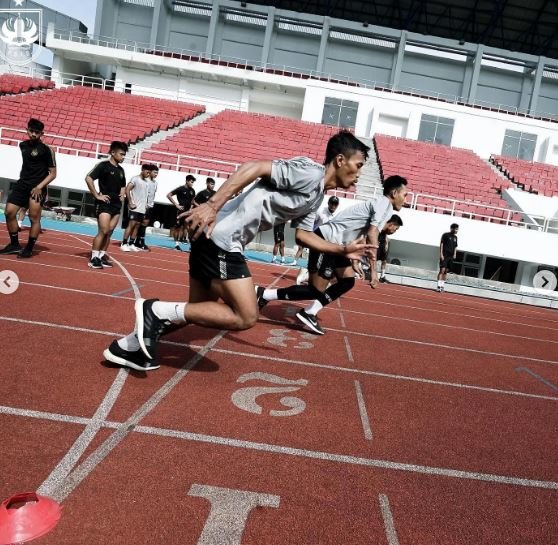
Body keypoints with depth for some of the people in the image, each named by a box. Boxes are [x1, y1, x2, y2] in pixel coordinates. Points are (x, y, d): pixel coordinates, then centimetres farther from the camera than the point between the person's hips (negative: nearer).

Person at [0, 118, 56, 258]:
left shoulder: (46, 150, -8)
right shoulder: (22, 145, 11)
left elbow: (52, 173, -8)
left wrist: (39, 187, -18)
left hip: (37, 188, -6)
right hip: (22, 184, 7)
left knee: (34, 218, -7)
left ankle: (29, 249, 4)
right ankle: (14, 245, 13)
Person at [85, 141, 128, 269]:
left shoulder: (121, 170, 14)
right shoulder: (103, 165, -7)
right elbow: (88, 178, -17)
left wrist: (122, 195, 12)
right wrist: (97, 195, -17)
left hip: (116, 205, 7)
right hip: (104, 204, -7)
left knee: (109, 232, 8)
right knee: (103, 231, -12)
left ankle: (102, 256, 16)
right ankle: (93, 258, -5)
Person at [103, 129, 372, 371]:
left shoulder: (316, 196, 18)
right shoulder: (308, 172, -12)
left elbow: (304, 233, 26)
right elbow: (254, 167, -20)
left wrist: (344, 250, 21)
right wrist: (213, 205, -28)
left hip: (214, 237, 10)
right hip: (221, 236, -10)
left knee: (196, 311, 17)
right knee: (246, 317, -8)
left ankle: (129, 346, 28)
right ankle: (157, 310, -6)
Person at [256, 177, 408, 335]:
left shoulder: (378, 204, 22)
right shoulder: (385, 203, -8)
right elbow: (372, 235, -19)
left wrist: (355, 262, 23)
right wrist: (373, 269, -18)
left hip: (334, 244, 11)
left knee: (348, 281, 15)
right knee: (316, 291, -7)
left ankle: (309, 313, 14)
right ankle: (263, 294, -4)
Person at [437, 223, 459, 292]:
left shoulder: (455, 237, 15)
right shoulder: (445, 235, -3)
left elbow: (455, 247, 21)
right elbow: (441, 244, -6)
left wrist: (454, 254, 6)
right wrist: (441, 254, -12)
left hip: (451, 256, 6)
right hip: (444, 256, -6)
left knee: (446, 271, 8)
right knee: (442, 270, -13)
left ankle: (442, 286, 13)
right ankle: (439, 286, -14)